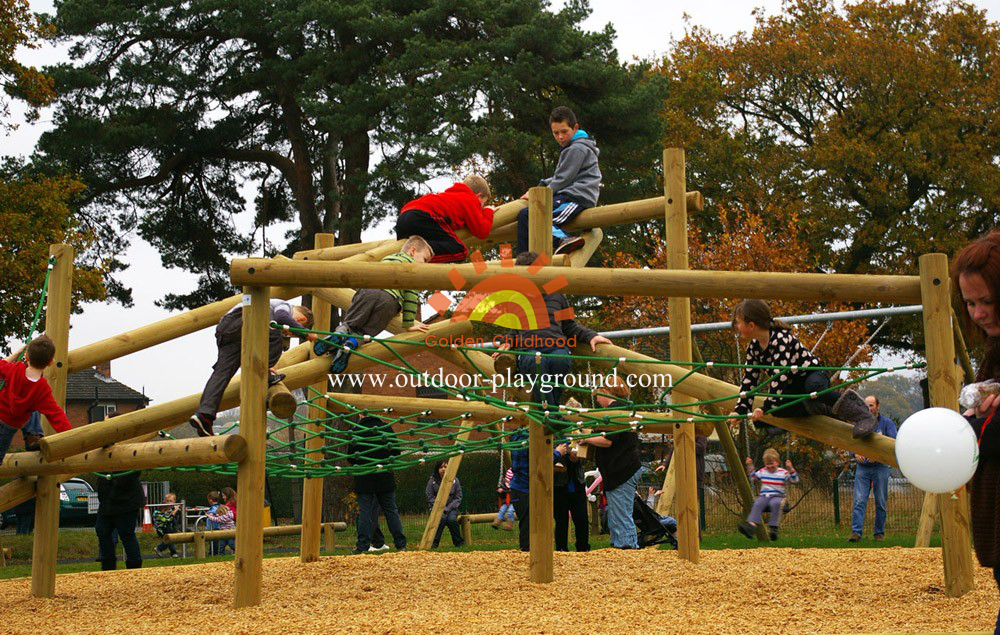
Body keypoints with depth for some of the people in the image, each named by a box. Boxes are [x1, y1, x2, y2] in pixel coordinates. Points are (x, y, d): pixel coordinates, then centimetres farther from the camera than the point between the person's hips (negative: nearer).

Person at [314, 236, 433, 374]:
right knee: (364, 331, 5)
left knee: (349, 323, 14)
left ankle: (340, 333, -21)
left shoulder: (387, 258, 39)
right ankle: (351, 344, -27)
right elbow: (411, 294, 10)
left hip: (367, 290, 3)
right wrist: (409, 324, 10)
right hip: (390, 299, -3)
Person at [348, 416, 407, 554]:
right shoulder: (387, 428, -1)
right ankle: (401, 545, 9)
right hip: (386, 479, 2)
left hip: (364, 480, -2)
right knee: (391, 511, 8)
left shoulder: (357, 430, -8)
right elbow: (396, 453, 3)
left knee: (364, 512, 1)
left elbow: (350, 457, -5)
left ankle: (362, 546, 0)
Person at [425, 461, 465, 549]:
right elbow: (430, 497, -5)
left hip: (451, 508, 1)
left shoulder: (454, 480, 0)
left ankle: (459, 542, -11)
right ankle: (434, 542, -24)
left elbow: (458, 498, 0)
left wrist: (448, 508, -13)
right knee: (441, 517, -33)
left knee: (452, 519, -30)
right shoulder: (432, 480, -3)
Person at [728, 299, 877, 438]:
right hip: (792, 387, 8)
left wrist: (766, 408, -34)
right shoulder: (753, 348, -1)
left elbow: (780, 376, -32)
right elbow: (749, 380, 1)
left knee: (812, 387, -45)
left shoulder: (780, 339, -26)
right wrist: (740, 410, -9)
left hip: (813, 375, -8)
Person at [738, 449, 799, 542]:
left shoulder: (783, 473, 6)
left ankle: (773, 528, -39)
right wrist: (750, 467, 20)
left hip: (778, 496, -3)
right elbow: (752, 477, 30)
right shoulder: (762, 472, 17)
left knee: (775, 504, -39)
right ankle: (752, 525, -49)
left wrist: (790, 469, -13)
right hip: (764, 495, 3)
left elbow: (794, 480, -1)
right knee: (758, 504, -31)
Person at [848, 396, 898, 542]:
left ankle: (879, 533, 13)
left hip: (880, 467, -1)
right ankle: (856, 532, -12)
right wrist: (855, 453, -8)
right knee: (859, 501, -8)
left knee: (881, 502, 4)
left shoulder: (886, 423, 3)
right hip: (863, 467, 1)